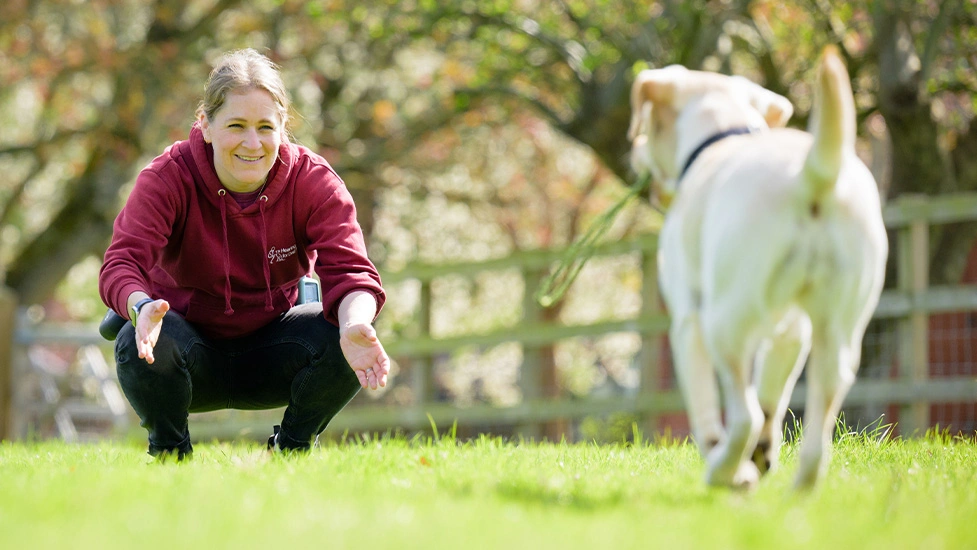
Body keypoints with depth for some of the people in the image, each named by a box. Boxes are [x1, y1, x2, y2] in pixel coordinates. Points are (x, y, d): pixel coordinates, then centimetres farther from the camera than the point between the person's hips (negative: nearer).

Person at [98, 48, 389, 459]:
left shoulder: (313, 181, -14)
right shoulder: (166, 178, -18)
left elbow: (348, 269, -26)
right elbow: (123, 262, -31)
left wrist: (354, 324, -51)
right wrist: (142, 308, -56)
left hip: (269, 355, 1)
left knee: (344, 341, -29)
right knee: (140, 344, -35)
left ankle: (291, 449, 2)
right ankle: (169, 452, -2)